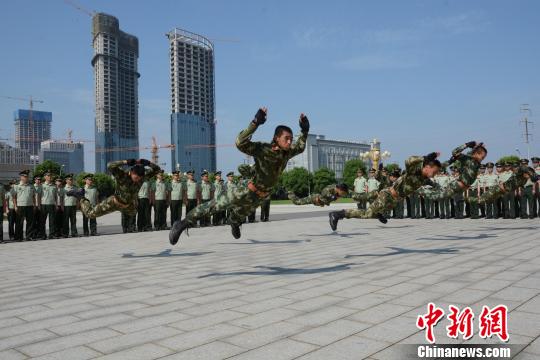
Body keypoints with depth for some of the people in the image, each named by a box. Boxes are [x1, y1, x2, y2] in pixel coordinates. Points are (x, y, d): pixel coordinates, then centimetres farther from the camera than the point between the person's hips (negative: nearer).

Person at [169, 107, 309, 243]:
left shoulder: (287, 152, -5)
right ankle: (184, 223, -3)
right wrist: (255, 123, -45)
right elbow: (240, 143, -39)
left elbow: (300, 148, 17)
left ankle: (234, 223, 66)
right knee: (218, 204, -11)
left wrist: (304, 131, 2)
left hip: (262, 196, 6)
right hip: (249, 192, -6)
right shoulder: (262, 149, -25)